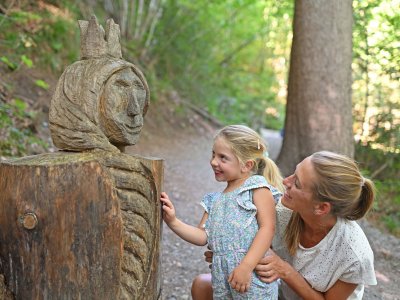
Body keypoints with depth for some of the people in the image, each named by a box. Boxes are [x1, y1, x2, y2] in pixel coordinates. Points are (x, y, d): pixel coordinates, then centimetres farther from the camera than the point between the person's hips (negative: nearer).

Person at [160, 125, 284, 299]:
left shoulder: (257, 188, -5)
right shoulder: (216, 200, 15)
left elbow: (267, 228, -15)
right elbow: (203, 236, 11)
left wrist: (246, 266, -22)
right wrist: (173, 222, -2)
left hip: (253, 276, -6)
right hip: (222, 278, 6)